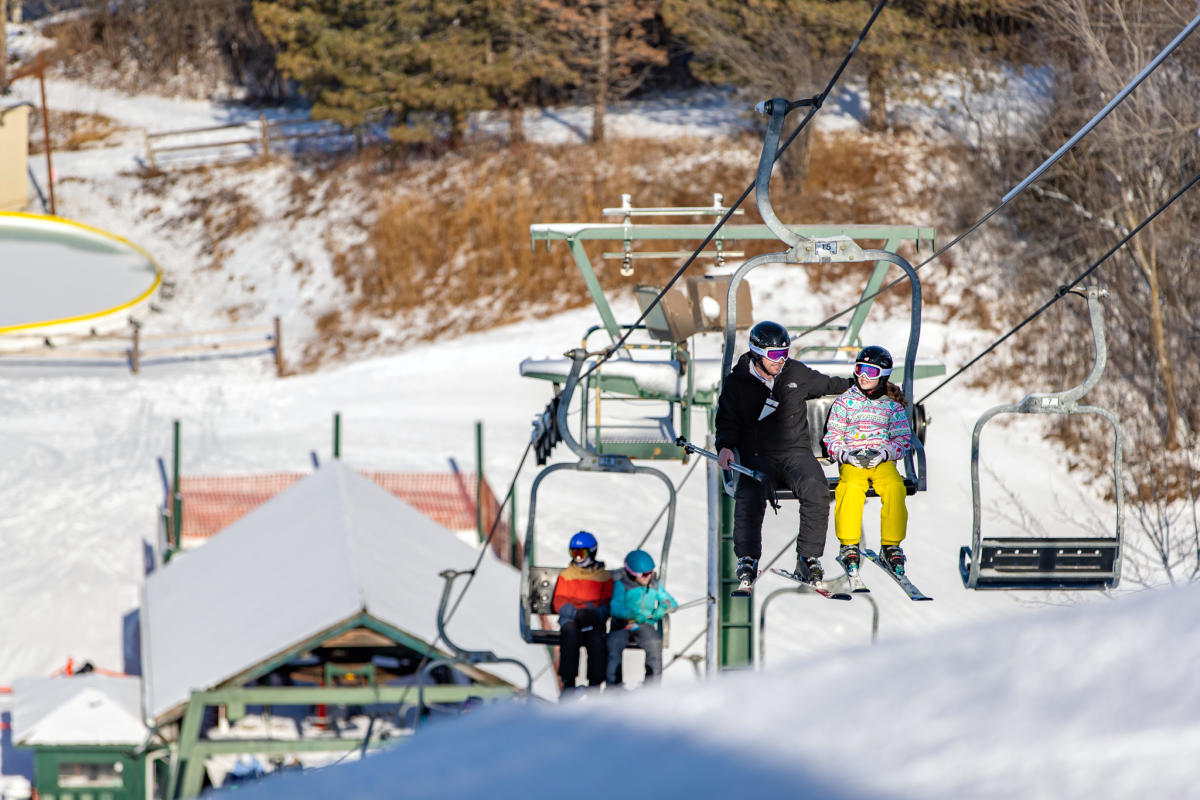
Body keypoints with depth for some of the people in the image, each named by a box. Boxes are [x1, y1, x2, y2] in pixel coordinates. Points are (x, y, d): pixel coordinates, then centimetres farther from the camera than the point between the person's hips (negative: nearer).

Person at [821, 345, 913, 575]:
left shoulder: (892, 405, 12)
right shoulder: (845, 401, 12)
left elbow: (903, 439, 8)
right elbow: (831, 437, 10)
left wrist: (884, 454, -12)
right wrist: (845, 455, -11)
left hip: (882, 461, 1)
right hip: (851, 461, -1)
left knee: (894, 487, -33)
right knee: (851, 487, -35)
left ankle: (891, 545, -22)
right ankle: (848, 546, -25)